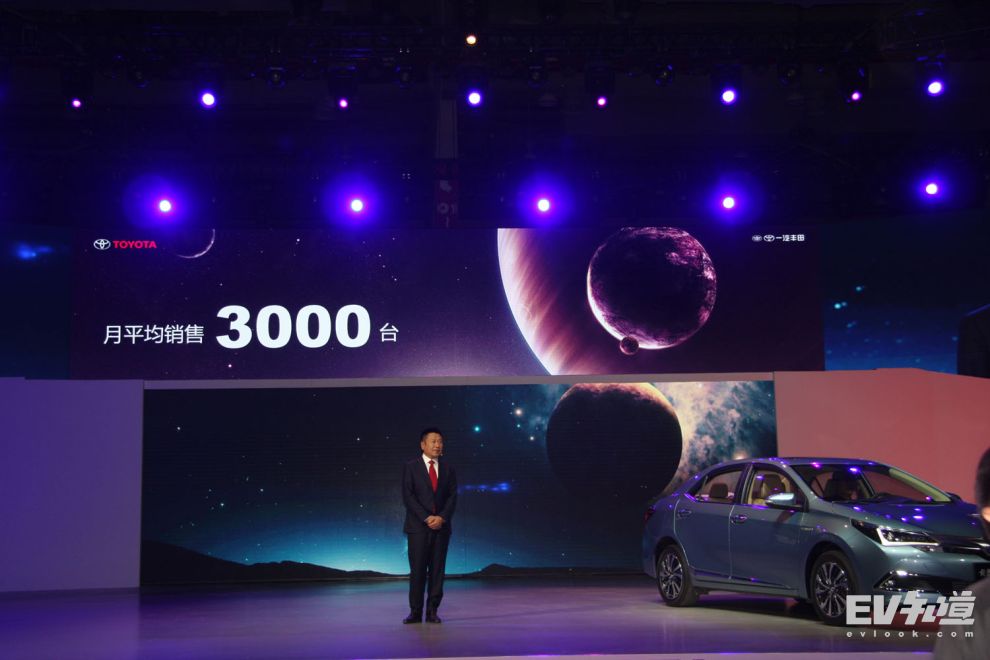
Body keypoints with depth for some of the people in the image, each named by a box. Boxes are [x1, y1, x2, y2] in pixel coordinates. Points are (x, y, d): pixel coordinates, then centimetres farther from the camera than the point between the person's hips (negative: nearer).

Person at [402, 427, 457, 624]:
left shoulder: (447, 467, 10)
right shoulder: (411, 467, 1)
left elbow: (452, 496, 5)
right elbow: (408, 497, -6)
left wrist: (442, 517, -10)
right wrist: (427, 518, -13)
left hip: (441, 525, 3)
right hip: (418, 526, -3)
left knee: (437, 569, 2)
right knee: (417, 570, -4)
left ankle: (432, 611, 7)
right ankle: (415, 612, 2)